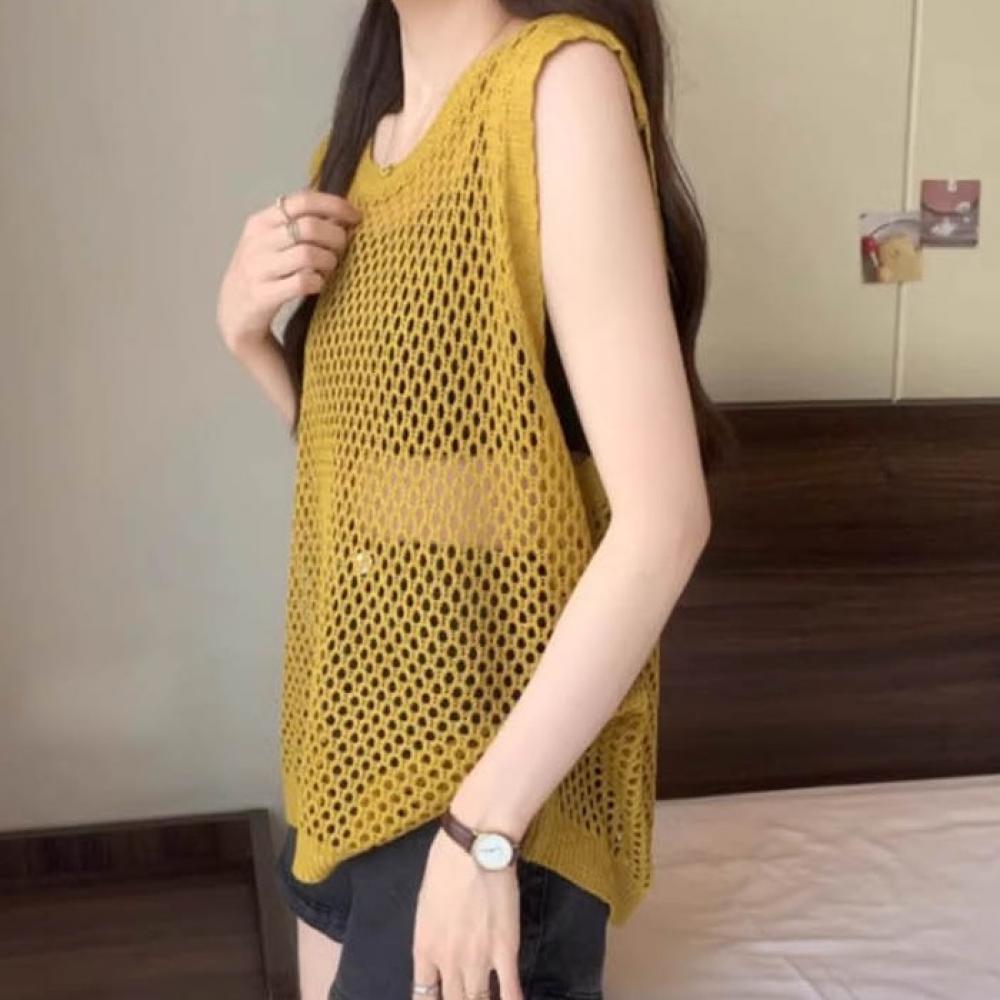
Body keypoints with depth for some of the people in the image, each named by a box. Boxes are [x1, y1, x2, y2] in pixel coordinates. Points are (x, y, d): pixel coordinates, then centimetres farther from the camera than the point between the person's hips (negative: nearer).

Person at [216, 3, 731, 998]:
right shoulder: (366, 123, 8)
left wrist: (485, 824, -21)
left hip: (493, 761, -7)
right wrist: (248, 329, -4)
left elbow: (663, 517, -23)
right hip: (356, 733, 8)